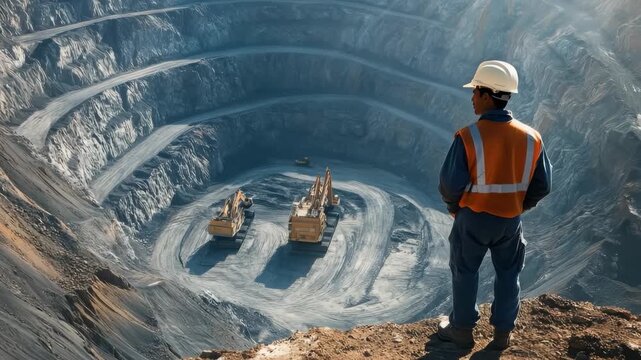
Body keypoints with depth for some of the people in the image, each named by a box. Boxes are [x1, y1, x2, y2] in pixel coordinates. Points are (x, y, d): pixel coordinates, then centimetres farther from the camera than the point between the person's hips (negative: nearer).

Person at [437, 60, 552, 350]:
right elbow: (542, 185, -2)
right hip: (511, 219, 3)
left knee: (465, 272, 16)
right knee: (508, 274, 20)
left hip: (473, 217, -3)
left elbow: (450, 183, -19)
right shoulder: (531, 137, -8)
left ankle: (462, 329, 30)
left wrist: (453, 206, 2)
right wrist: (520, 207, 14)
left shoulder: (469, 137, -21)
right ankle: (503, 332, 32)